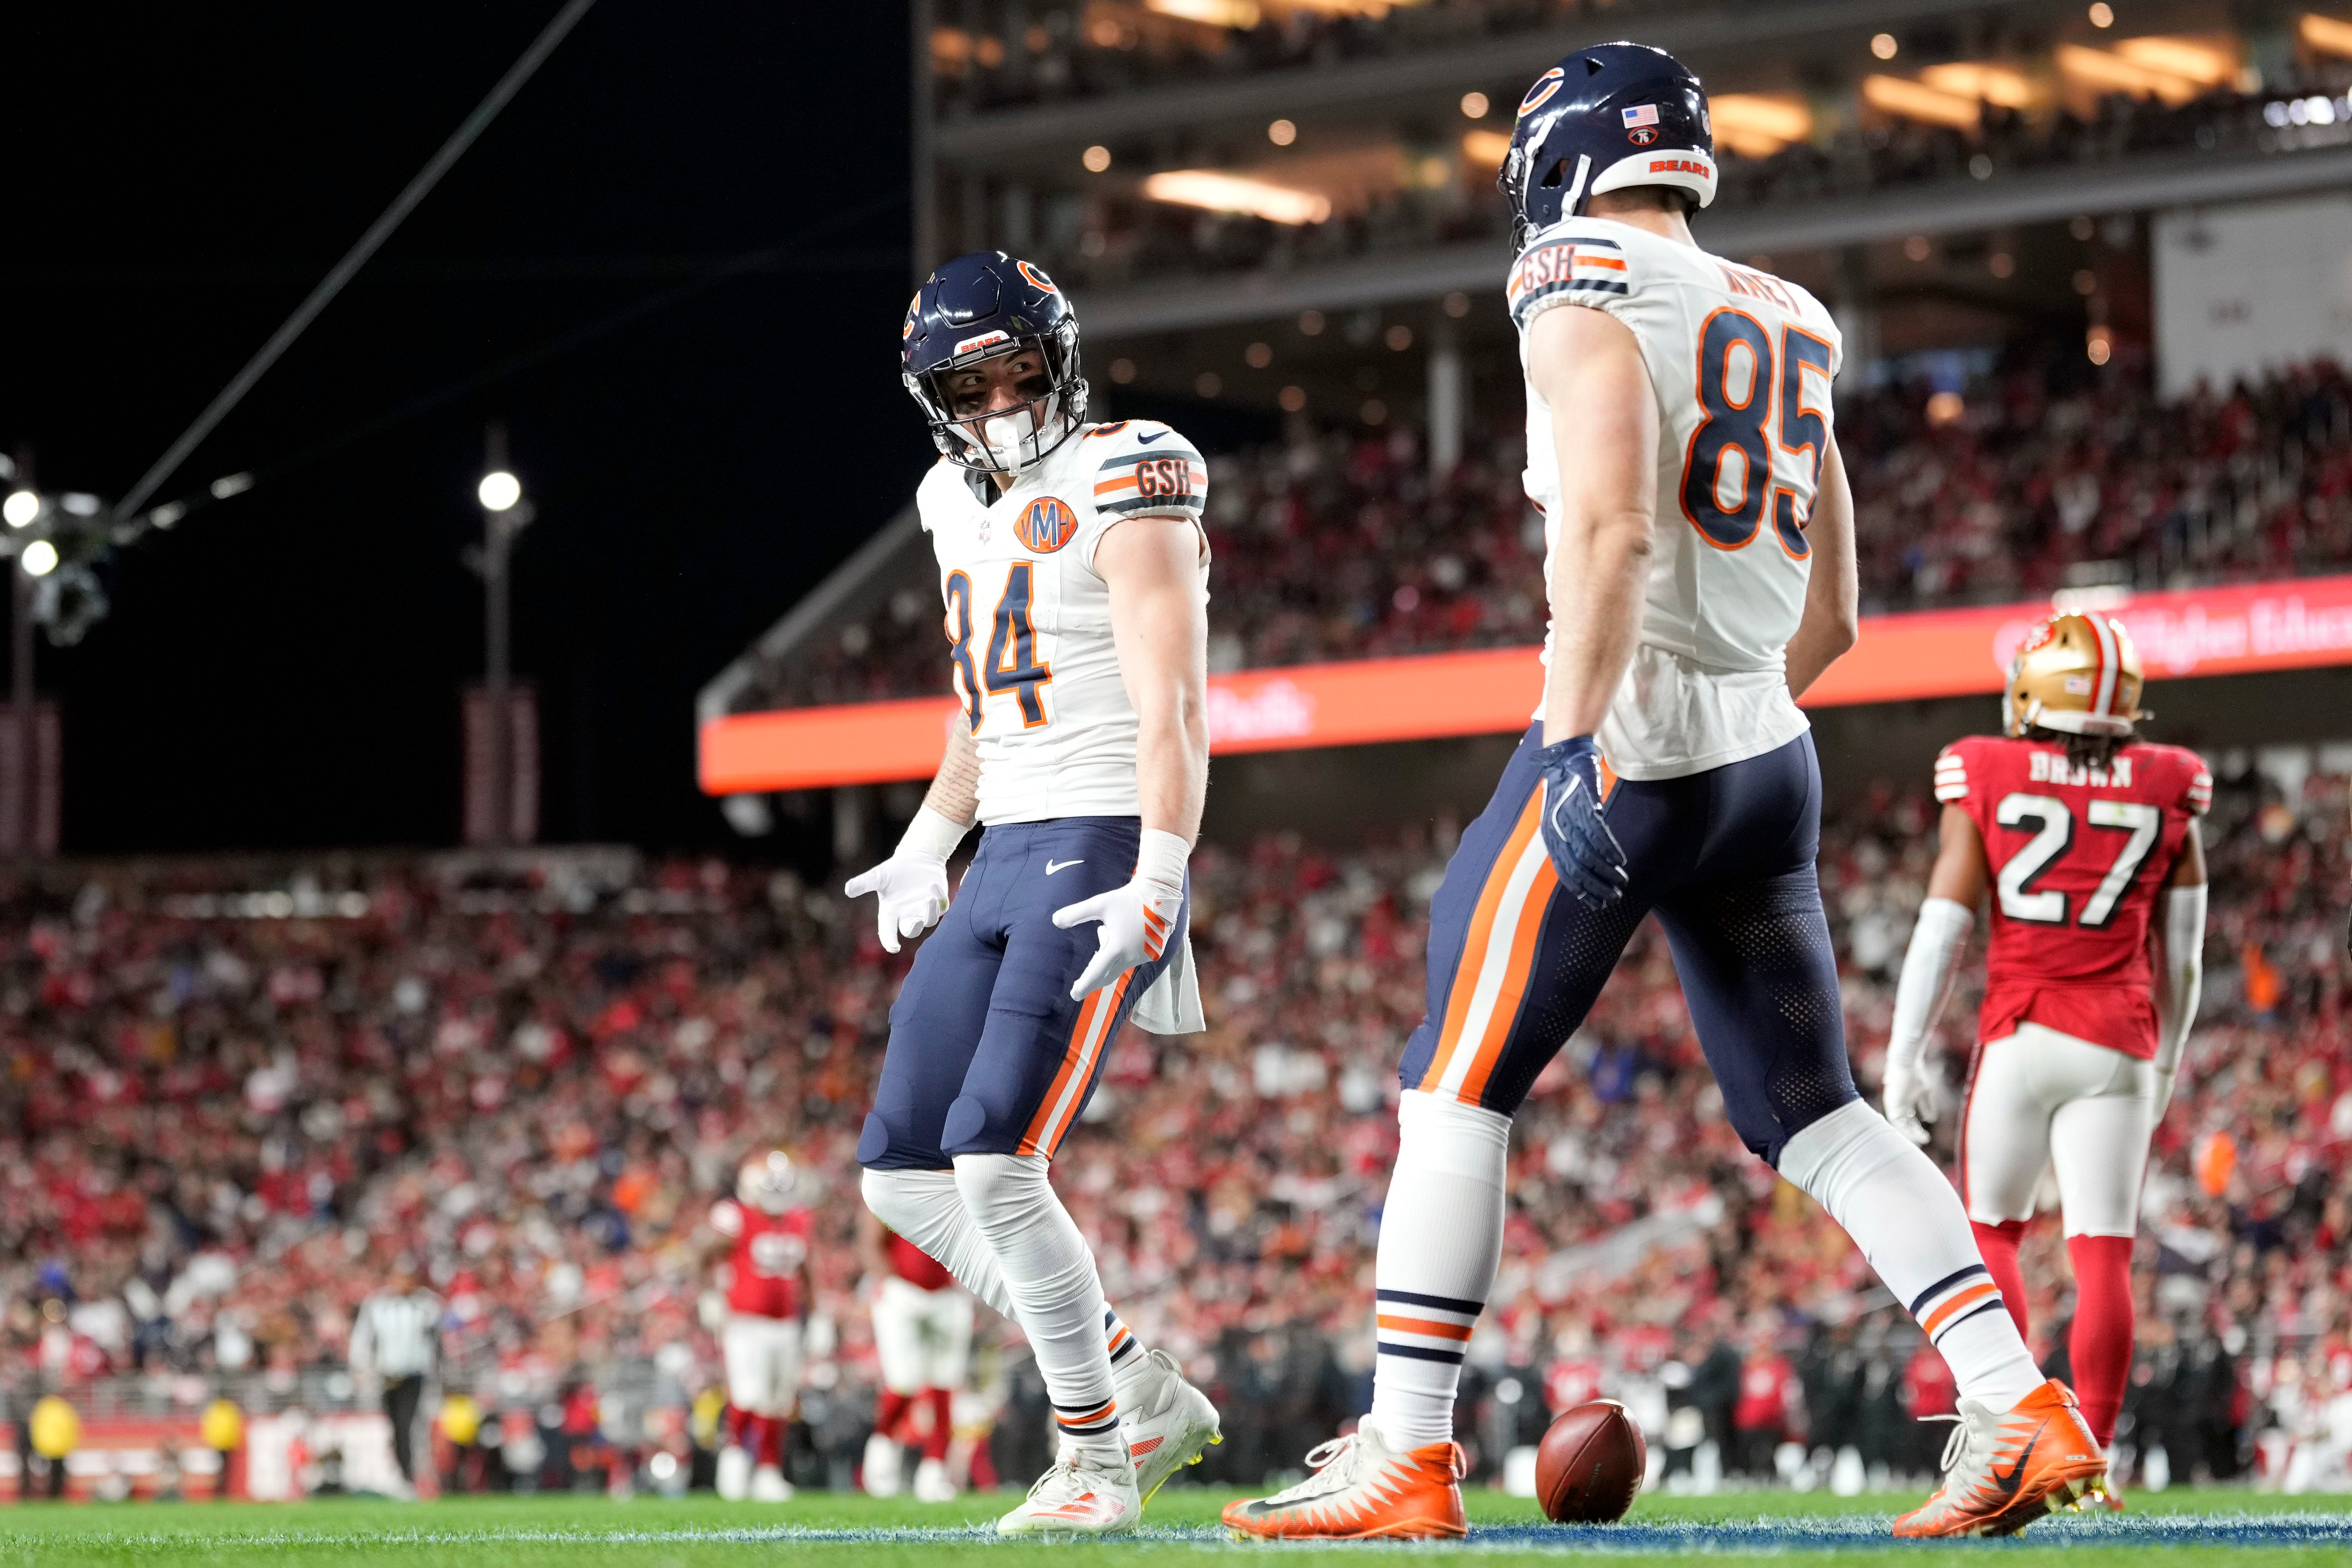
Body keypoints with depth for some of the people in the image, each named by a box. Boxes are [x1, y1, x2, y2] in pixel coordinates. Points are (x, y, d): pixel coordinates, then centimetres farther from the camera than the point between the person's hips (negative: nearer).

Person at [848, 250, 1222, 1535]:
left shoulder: (1122, 492, -10)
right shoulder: (965, 507, 15)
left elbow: (1173, 715, -16)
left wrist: (1156, 886, -26)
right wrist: (927, 846, 29)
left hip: (1102, 853, -9)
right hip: (1004, 864, 9)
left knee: (995, 1161, -17)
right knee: (902, 1174, 6)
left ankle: (1095, 1455, -2)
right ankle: (1141, 1392, 14)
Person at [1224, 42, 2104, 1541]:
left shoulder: (1588, 297, -5)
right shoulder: (1788, 329, 18)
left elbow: (1614, 528, -21)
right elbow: (1833, 616, 21)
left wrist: (1576, 743, -24)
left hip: (1631, 743, -7)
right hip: (1772, 754, 7)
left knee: (1456, 1094, -1)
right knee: (1818, 1115, 10)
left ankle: (1405, 1460, -1)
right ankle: (2025, 1409, 0)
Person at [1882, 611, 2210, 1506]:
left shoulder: (1990, 783, -1)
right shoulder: (2166, 792, 6)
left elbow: (1943, 928, -2)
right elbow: (2183, 952, 11)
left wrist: (1904, 1054, 3)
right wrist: (2168, 1062, 22)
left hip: (2021, 1036, -1)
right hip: (2119, 1042, 1)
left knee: (1988, 1231, 15)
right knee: (2103, 1254, 1)